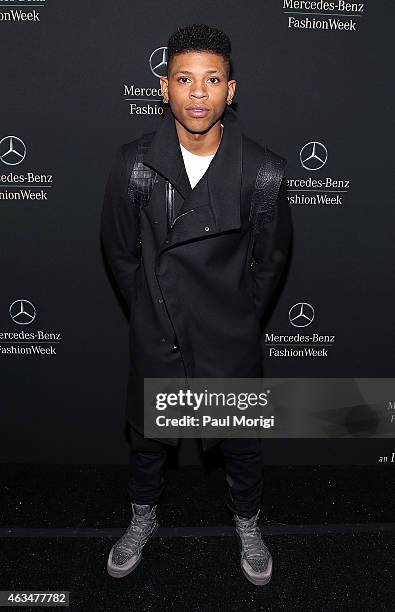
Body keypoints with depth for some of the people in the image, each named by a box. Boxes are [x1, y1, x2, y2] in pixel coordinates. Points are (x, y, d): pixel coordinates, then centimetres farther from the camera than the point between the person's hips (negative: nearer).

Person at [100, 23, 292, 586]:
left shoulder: (261, 169, -14)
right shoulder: (134, 164, -11)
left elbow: (272, 256, -1)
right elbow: (120, 251, 2)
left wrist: (242, 321, 5)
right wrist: (152, 311, 6)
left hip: (233, 340, 0)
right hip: (156, 339, 1)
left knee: (242, 444, 18)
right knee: (147, 436, 21)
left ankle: (247, 524, 49)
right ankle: (144, 517, 52)